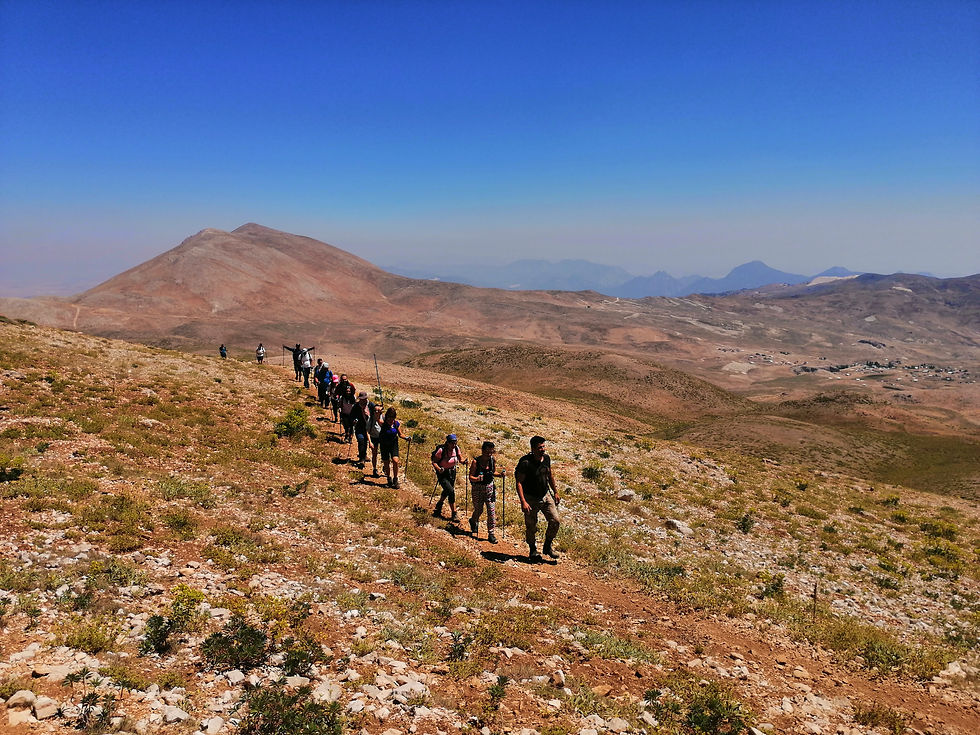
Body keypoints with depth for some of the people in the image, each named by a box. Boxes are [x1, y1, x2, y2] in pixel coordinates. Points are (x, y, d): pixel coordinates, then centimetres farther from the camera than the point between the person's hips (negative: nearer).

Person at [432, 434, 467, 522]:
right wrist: (439, 469, -36)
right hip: (442, 473, -6)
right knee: (451, 491, -19)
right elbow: (434, 462, -19)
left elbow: (460, 459, 4)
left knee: (447, 491, 22)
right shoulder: (441, 450, -24)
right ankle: (454, 515, -9)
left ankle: (438, 508, 49)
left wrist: (463, 461, -19)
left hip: (452, 472, 6)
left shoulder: (456, 448, -8)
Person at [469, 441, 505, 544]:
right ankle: (473, 521, 47)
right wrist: (477, 479, -32)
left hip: (490, 487, 3)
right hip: (478, 488, -3)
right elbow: (470, 477, -12)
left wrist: (499, 474, -7)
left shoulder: (493, 460, -3)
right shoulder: (476, 462, -16)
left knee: (492, 511, -2)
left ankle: (491, 534, 7)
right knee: (478, 510, 12)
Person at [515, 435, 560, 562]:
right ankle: (533, 551, 27)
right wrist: (523, 502, -26)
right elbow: (519, 482, -20)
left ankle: (548, 546, 17)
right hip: (531, 499, -5)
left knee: (555, 521, -3)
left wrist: (555, 492, 18)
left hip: (546, 497, 5)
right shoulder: (526, 463, -21)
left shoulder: (546, 458, -1)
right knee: (531, 527, 4)